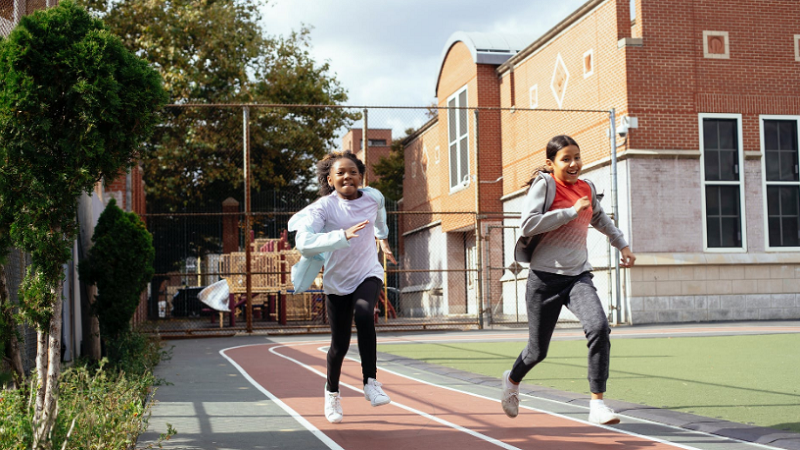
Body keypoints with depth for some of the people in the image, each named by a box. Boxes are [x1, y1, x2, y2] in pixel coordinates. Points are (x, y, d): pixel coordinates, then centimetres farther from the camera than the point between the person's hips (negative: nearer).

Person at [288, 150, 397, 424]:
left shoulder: (373, 198, -5)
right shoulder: (323, 207, -18)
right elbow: (304, 242, -35)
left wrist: (383, 239, 34)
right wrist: (343, 235, -44)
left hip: (368, 274, 1)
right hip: (337, 281, -1)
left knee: (364, 313, -31)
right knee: (340, 344, 5)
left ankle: (371, 383, -24)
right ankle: (332, 393, 33)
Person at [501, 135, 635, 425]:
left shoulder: (587, 189, 10)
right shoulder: (544, 185, -7)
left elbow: (599, 218, 32)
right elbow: (527, 225, -22)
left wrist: (622, 244, 33)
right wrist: (572, 211, -20)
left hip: (578, 275, 4)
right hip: (545, 276, -4)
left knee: (599, 328, -23)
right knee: (538, 350, 6)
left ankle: (597, 403, -17)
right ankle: (512, 380, 40)